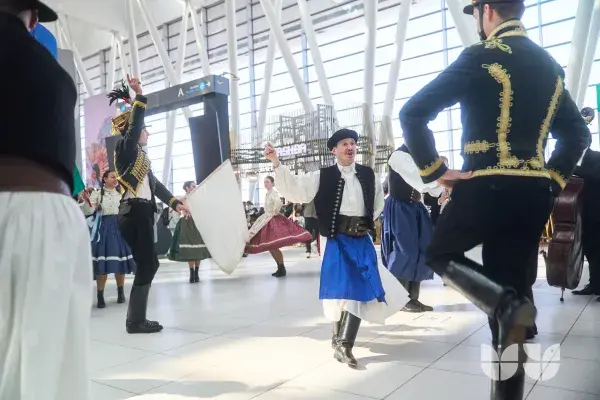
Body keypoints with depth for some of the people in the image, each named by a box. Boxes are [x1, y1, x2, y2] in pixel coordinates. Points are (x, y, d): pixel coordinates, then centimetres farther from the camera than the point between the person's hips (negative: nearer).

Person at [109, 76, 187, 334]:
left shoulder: (140, 156, 22)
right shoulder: (126, 148, -2)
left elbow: (154, 184, 23)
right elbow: (134, 124, -19)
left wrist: (175, 203, 20)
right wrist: (139, 96, -18)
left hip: (141, 212, 9)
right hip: (134, 212, -9)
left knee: (150, 264, 11)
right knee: (146, 265, -7)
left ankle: (135, 317, 19)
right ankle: (136, 320, 0)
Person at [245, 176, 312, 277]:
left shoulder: (274, 193, -14)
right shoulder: (267, 194, 14)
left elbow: (279, 203, -34)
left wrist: (275, 212, -21)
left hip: (274, 220, -10)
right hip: (267, 220, 10)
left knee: (273, 246, -13)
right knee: (269, 246, 10)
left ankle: (282, 269, -3)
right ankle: (280, 268, 19)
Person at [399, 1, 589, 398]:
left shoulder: (481, 57, -7)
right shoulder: (551, 66, 15)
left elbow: (413, 113, -15)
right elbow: (578, 132, 21)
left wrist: (435, 170, -7)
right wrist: (552, 179, 18)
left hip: (486, 187, -6)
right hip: (533, 194, 7)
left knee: (441, 253, 17)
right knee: (509, 290, 12)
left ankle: (508, 305, -9)